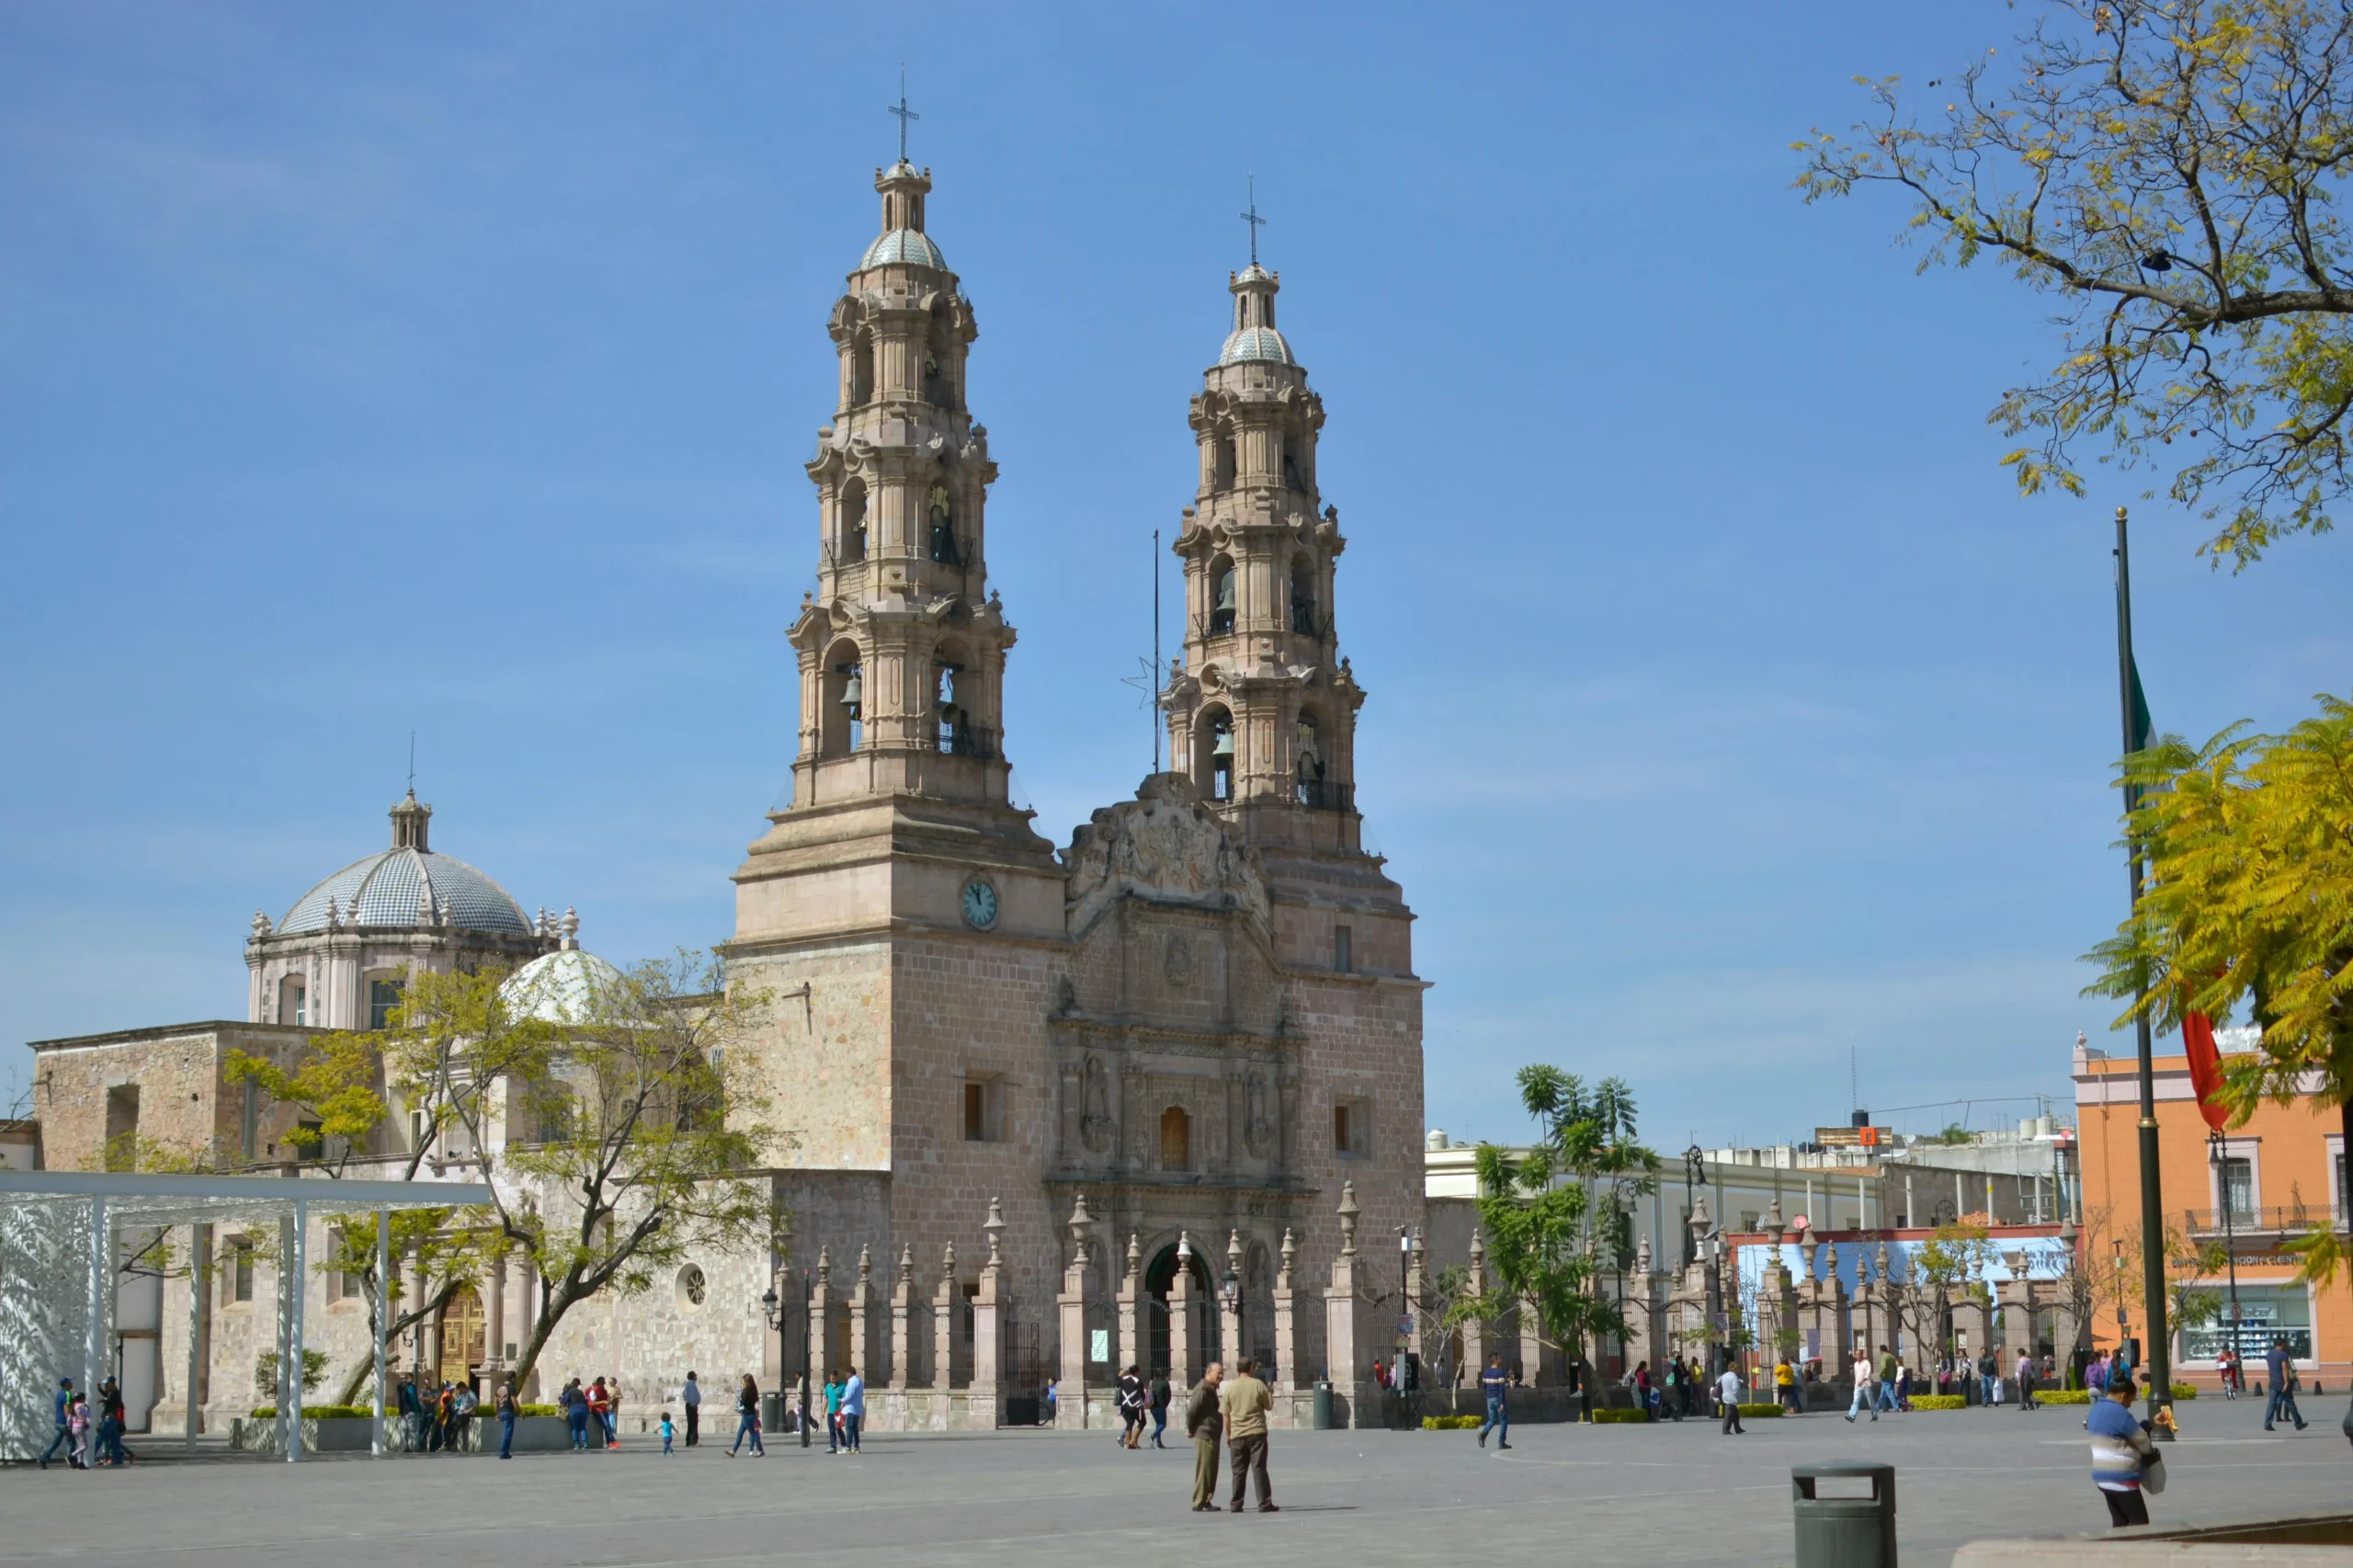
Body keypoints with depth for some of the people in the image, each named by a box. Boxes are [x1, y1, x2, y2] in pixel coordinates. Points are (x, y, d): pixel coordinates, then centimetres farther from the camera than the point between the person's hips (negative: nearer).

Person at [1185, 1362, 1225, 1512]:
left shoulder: (1211, 1390, 16)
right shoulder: (1202, 1390, -17)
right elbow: (1191, 1411, -22)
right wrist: (1191, 1430, -11)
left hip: (1213, 1436, 10)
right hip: (1204, 1436, -10)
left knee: (1211, 1471, 13)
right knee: (1204, 1471, -6)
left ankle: (1206, 1502, 20)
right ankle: (1199, 1504, -3)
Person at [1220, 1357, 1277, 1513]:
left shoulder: (1230, 1387, 1)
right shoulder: (1258, 1385, -6)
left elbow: (1225, 1414, 4)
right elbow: (1269, 1405, 1)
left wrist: (1228, 1435, 13)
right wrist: (1269, 1393, 21)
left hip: (1237, 1435, 2)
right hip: (1257, 1432, -2)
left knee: (1239, 1471, 9)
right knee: (1259, 1469, -2)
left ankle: (1236, 1505, 9)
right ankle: (1264, 1504, -6)